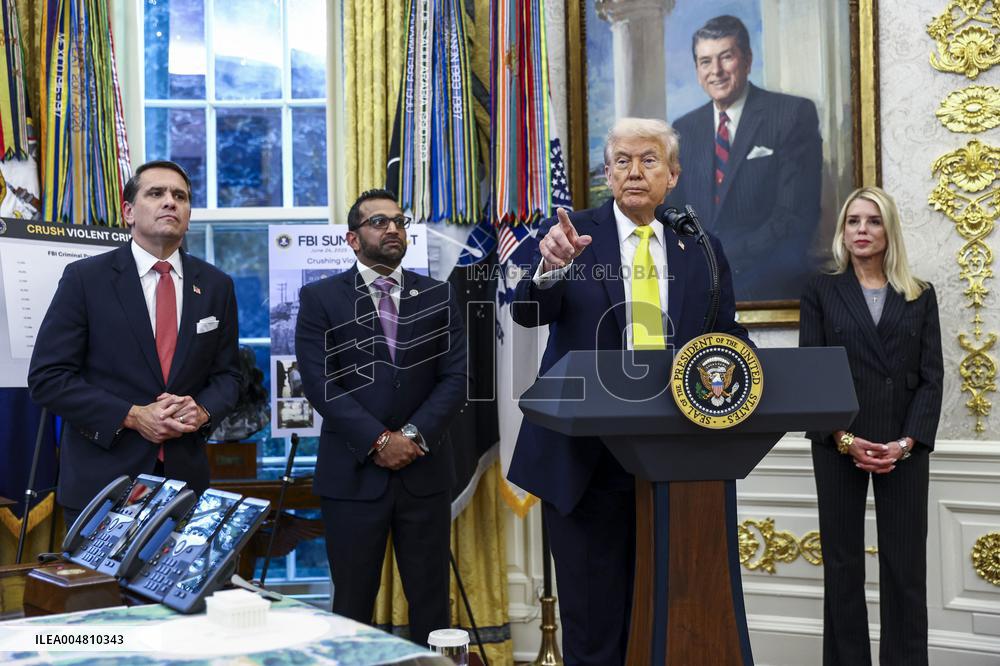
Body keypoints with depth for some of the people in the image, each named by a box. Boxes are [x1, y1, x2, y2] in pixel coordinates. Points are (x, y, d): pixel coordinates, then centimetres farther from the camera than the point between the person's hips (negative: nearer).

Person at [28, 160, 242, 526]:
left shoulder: (216, 285, 5)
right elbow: (47, 376, -7)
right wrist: (132, 417, -16)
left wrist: (202, 410, -11)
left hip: (185, 474, 3)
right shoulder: (84, 278, -5)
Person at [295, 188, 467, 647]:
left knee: (430, 600, 7)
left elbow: (456, 376, 1)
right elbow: (319, 382, -7)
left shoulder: (438, 296, 9)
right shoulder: (320, 298, 2)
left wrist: (415, 435, -12)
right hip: (353, 472, -2)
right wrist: (378, 441, -14)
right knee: (352, 603, 7)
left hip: (424, 471, 2)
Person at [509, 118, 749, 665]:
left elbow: (729, 340, 10)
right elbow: (528, 312, -12)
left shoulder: (701, 250, 9)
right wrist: (550, 268, -33)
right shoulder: (570, 232, 1)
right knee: (592, 617, 5)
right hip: (587, 455, -2)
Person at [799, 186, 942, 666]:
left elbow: (932, 375, 4)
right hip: (838, 445, -1)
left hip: (905, 446, 1)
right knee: (843, 563, 4)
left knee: (905, 564, 1)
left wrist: (906, 441, -10)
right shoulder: (821, 292, 6)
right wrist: (846, 439, -11)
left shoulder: (921, 296, 10)